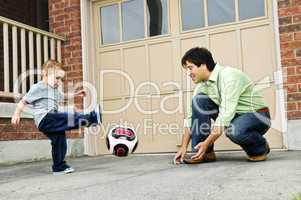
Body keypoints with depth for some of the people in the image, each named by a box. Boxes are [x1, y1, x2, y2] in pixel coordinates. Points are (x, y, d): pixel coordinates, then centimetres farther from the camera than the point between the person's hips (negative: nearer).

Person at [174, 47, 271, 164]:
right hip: (233, 116, 6)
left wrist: (207, 143, -32)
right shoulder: (202, 85, -3)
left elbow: (226, 114, -32)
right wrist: (184, 147, -8)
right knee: (198, 101, -12)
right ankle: (203, 153, -9)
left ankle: (260, 148, -5)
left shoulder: (229, 76, -26)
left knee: (233, 130, -39)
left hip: (257, 115, -6)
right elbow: (191, 117, -1)